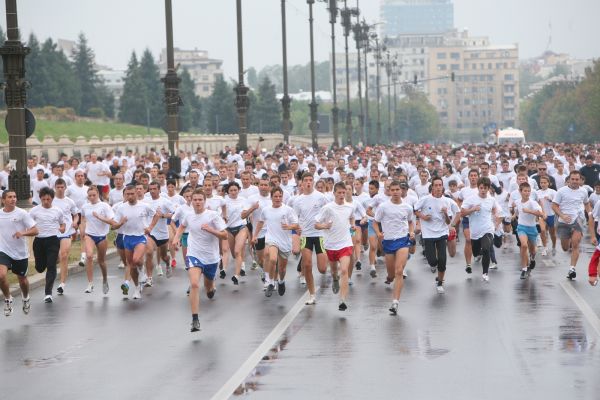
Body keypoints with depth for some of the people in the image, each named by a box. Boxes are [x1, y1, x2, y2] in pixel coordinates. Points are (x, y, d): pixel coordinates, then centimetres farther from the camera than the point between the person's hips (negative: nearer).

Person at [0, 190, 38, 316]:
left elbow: (35, 230, -11)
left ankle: (26, 298, 45)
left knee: (22, 279, 14)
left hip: (21, 253, -1)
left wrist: (23, 233, -27)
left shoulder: (22, 213, -9)